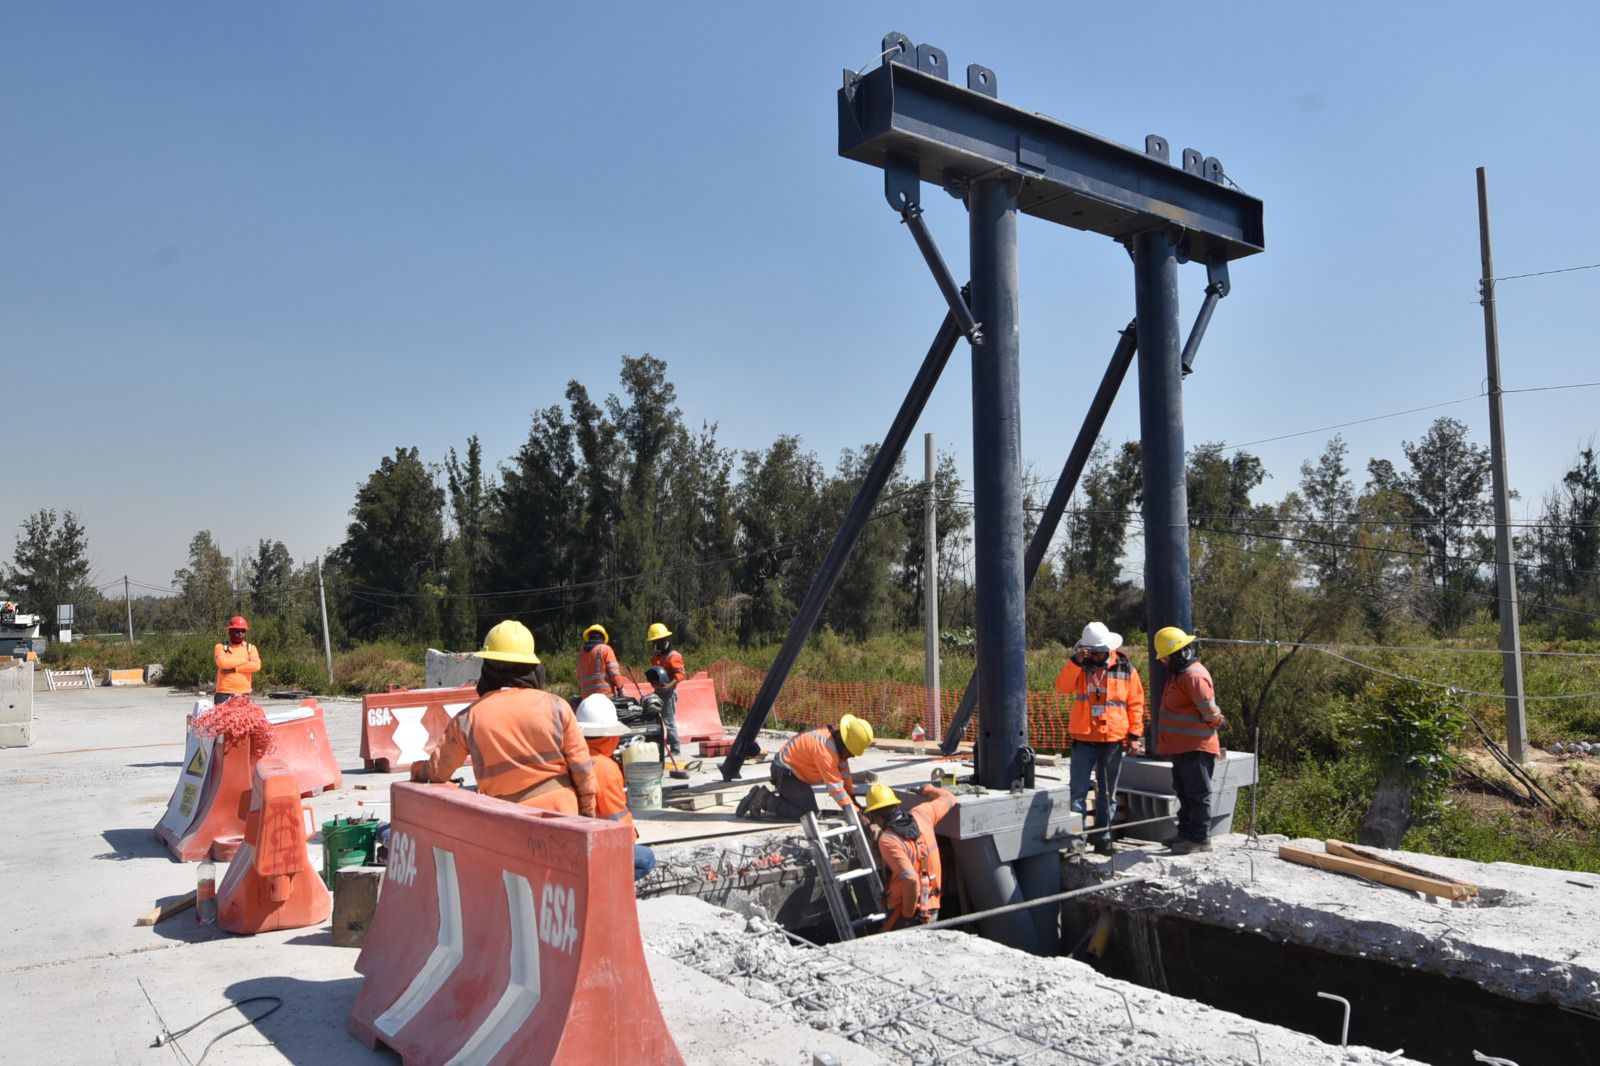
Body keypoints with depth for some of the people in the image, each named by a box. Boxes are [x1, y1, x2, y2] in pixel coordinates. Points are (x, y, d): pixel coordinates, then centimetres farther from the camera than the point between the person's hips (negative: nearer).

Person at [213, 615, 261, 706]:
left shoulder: (250, 648, 12)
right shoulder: (221, 647, 6)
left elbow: (256, 665, -6)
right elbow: (223, 663, -15)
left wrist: (234, 668, -12)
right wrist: (245, 660, -7)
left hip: (244, 694, 2)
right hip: (224, 693, -2)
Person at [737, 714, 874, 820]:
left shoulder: (837, 736, 0)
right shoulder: (825, 749, -30)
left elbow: (844, 770, 9)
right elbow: (835, 785, -29)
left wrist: (853, 800, 9)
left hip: (794, 770, 10)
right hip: (785, 773, -10)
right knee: (809, 813, -14)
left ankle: (765, 796, 11)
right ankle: (765, 799, -11)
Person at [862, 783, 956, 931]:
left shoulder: (888, 841, -21)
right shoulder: (920, 815, -2)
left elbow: (910, 879, -31)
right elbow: (949, 798, 16)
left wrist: (907, 914, -18)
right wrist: (929, 789, 35)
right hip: (931, 908, 7)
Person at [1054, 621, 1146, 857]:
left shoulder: (1125, 670, 2)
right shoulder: (1080, 667, 2)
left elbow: (1136, 703, 5)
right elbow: (1062, 687, -14)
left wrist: (1134, 734, -1)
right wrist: (1076, 662, -23)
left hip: (1113, 741, 1)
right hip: (1083, 740, -1)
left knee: (1107, 794, 10)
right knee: (1078, 791, -2)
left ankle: (1102, 837, 20)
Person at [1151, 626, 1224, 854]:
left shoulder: (1193, 675, -21)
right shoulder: (1179, 674, 14)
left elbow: (1209, 710, -22)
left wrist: (1214, 722, -4)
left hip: (1196, 747, -11)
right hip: (1182, 747, 11)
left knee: (1198, 794, -3)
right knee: (1185, 793, 18)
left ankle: (1201, 839, 4)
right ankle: (1186, 833, 28)